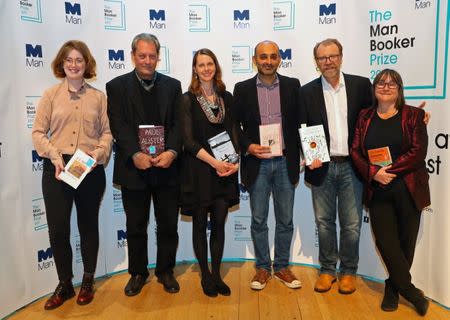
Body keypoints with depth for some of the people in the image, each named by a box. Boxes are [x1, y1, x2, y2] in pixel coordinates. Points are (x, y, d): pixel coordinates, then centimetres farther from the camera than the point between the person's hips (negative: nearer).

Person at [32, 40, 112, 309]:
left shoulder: (99, 97, 5)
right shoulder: (50, 95, 5)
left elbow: (107, 132, 4)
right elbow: (38, 132, 1)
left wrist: (99, 153, -14)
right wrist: (54, 156, -13)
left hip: (91, 170, 0)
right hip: (56, 169, 0)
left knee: (88, 226, 12)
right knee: (58, 229, 0)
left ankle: (88, 282, 30)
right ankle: (65, 284, 22)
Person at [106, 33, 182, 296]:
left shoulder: (173, 86, 8)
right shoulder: (117, 86, 3)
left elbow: (177, 124, 0)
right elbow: (119, 126, -7)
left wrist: (172, 151, -17)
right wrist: (135, 154, -21)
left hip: (167, 167, 1)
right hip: (134, 168, -1)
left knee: (169, 225, 10)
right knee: (136, 226, 12)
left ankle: (166, 271, 30)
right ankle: (138, 273, 31)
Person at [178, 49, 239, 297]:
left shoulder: (226, 97, 8)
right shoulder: (188, 100, -4)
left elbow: (232, 133, 7)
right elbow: (188, 140, -10)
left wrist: (235, 161, -9)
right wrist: (214, 162, -17)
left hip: (225, 170, 3)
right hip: (198, 170, -3)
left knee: (219, 223, 8)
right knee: (200, 224, 8)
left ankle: (217, 274, 24)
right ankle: (205, 276, 24)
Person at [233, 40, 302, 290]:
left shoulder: (292, 85, 4)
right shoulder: (243, 89, 2)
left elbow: (300, 122, 6)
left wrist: (302, 156, 2)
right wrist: (248, 146, -13)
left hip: (285, 162, 1)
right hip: (257, 163, 0)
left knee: (285, 220, 11)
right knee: (258, 220, 9)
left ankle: (281, 267, 28)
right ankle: (262, 268, 26)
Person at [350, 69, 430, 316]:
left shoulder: (413, 115, 2)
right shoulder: (365, 117, 9)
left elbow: (418, 152, -7)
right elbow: (355, 151, 3)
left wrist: (390, 171, -16)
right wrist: (373, 173, -14)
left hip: (408, 190, -1)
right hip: (377, 191, 1)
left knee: (405, 242, 6)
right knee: (385, 241, -4)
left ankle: (393, 288, 27)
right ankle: (409, 290, 16)